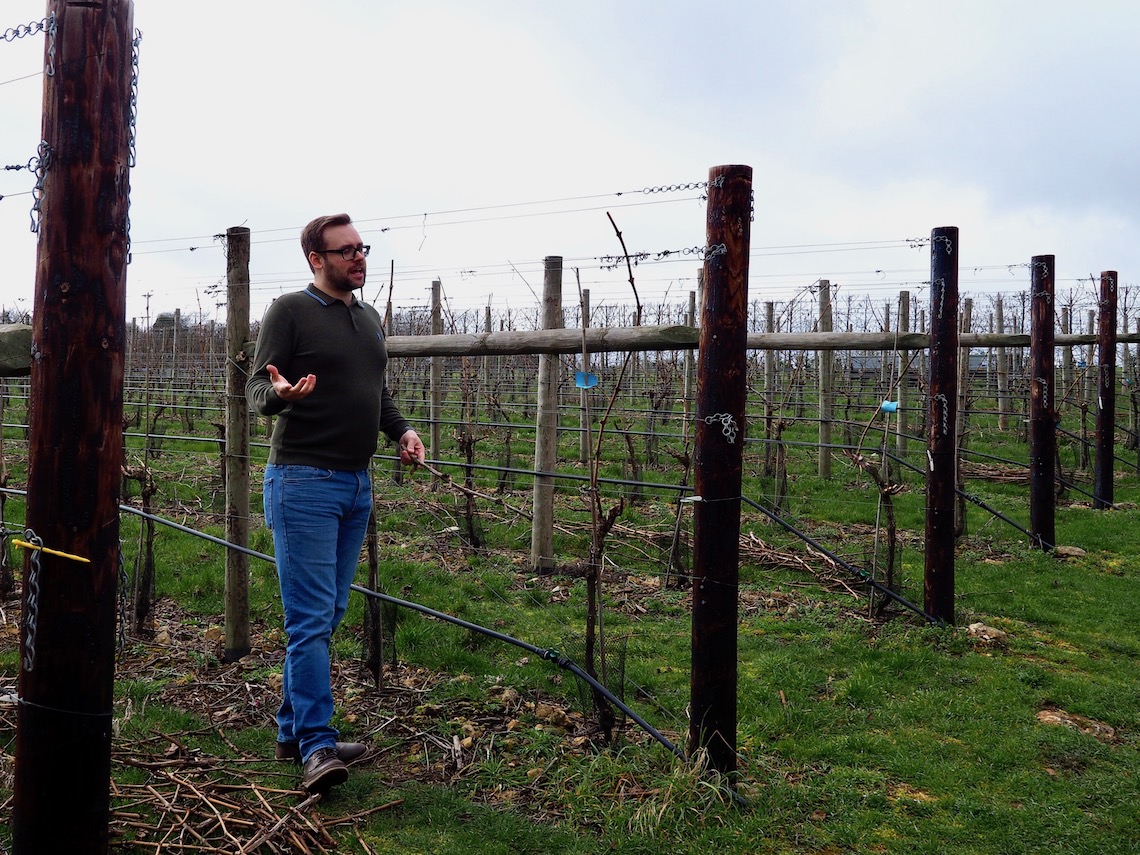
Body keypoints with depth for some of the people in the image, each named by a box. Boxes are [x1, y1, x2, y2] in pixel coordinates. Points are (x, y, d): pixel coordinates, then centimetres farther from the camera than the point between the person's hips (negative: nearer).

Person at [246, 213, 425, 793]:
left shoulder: (370, 319, 17)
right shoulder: (290, 311, -4)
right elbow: (256, 389, -8)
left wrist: (402, 430, 9)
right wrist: (280, 392, -31)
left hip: (357, 484, 8)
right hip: (305, 481, -7)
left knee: (328, 616, 11)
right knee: (311, 619, -10)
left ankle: (293, 730, 22)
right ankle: (317, 745, -7)